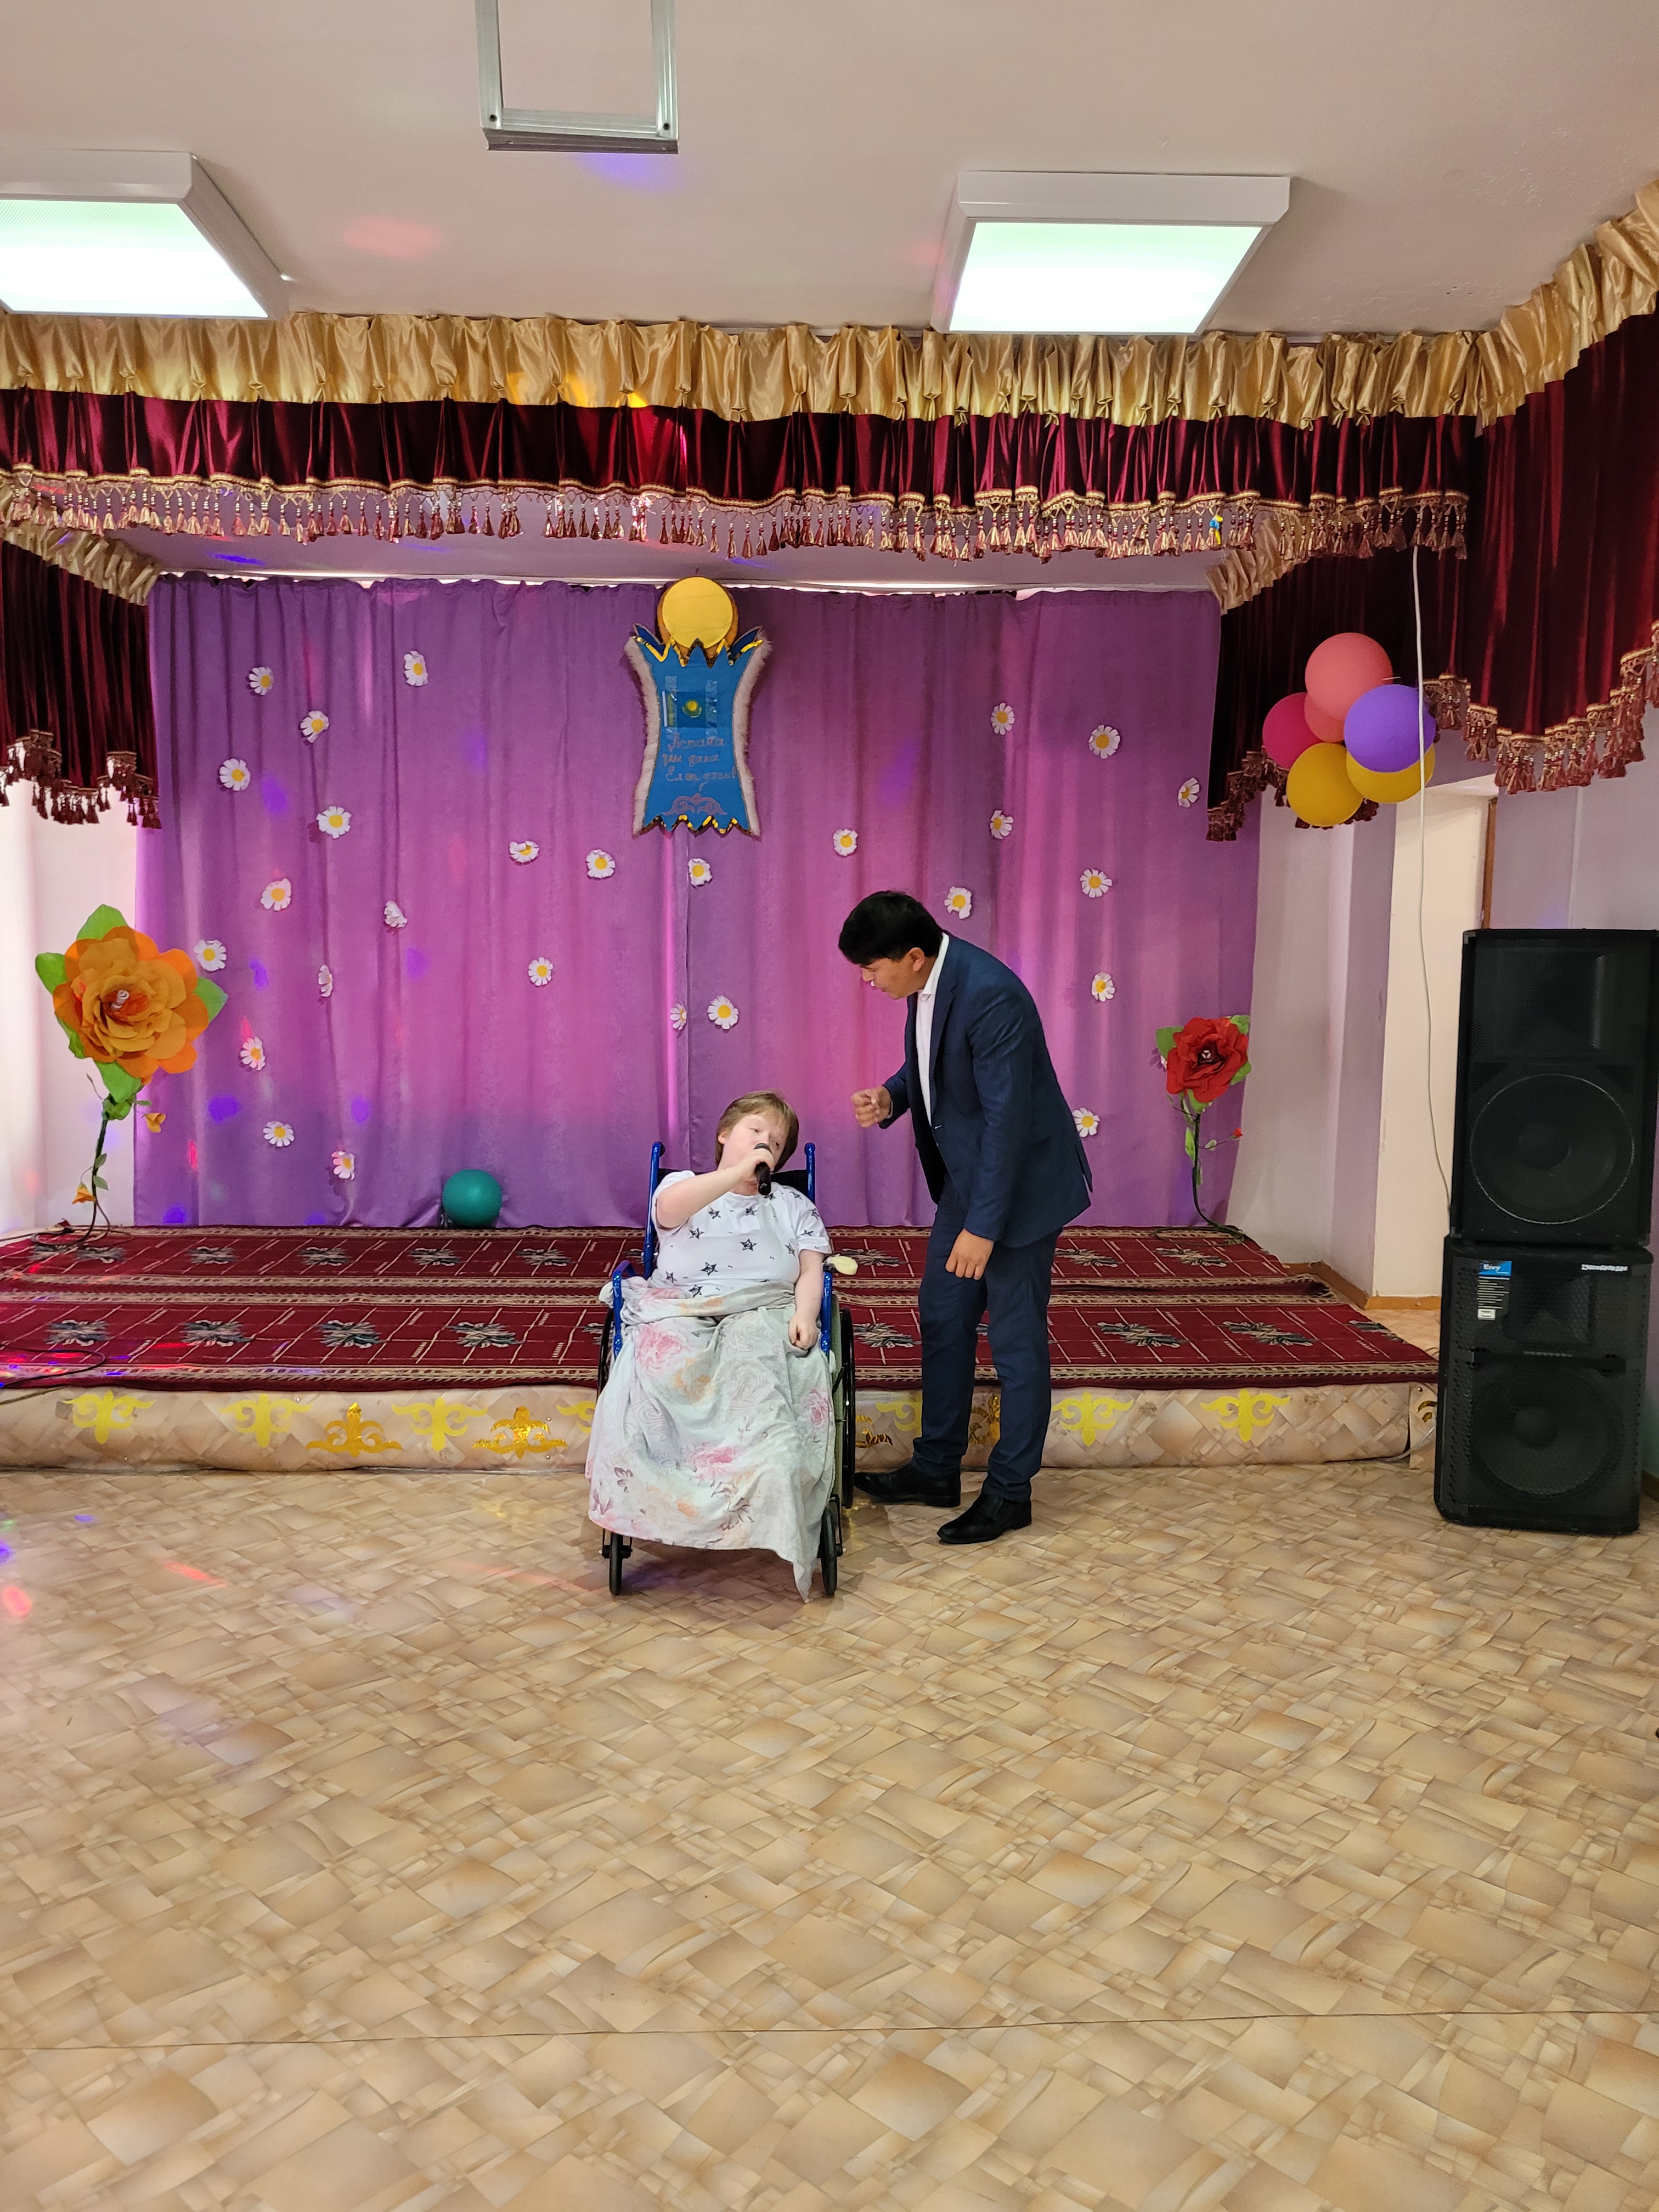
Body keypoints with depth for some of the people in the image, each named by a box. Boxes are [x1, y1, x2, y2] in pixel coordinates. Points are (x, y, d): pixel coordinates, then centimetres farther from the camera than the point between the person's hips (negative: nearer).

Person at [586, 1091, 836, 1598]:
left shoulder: (792, 1205, 27)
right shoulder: (684, 1183, 20)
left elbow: (812, 1268, 13)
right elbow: (671, 1208, -7)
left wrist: (805, 1312, -8)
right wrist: (739, 1172, -11)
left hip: (763, 1313, 0)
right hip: (680, 1310, 0)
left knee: (753, 1368, -36)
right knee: (666, 1366, -36)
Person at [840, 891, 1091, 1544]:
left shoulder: (989, 996, -28)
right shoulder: (928, 981, -1)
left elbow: (1006, 1117, -27)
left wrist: (983, 1227, -25)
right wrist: (892, 1097, -5)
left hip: (1019, 1183, -9)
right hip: (966, 1174, 10)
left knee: (1015, 1340, 3)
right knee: (942, 1318, 16)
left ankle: (1010, 1491, 18)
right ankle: (936, 1469, 30)